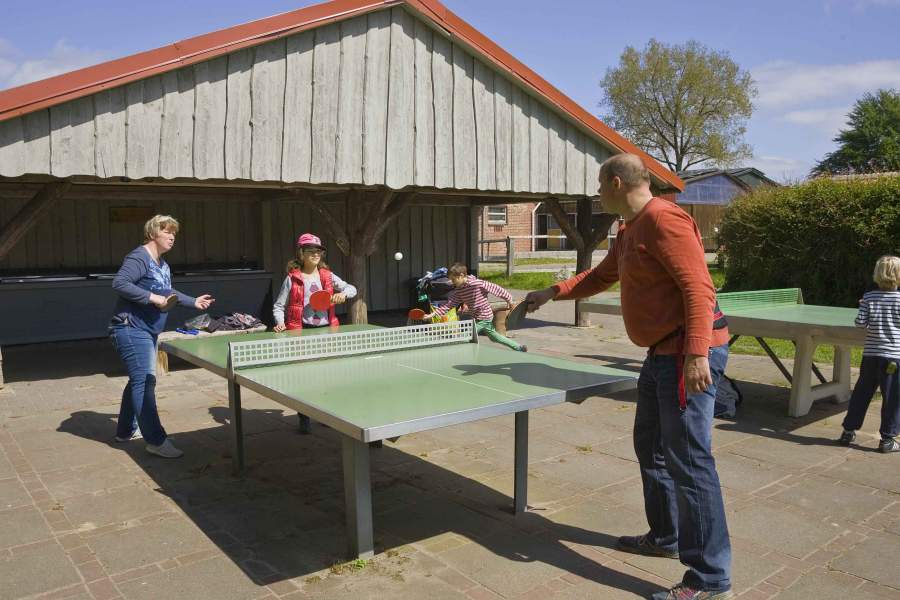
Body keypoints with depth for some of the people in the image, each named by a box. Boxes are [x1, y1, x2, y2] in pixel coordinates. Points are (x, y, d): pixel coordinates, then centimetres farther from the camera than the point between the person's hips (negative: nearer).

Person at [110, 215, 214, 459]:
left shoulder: (163, 264, 15)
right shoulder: (139, 257, -14)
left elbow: (168, 293, 28)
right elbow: (119, 283, -25)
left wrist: (194, 302, 28)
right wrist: (152, 298, -25)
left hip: (147, 332, 10)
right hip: (131, 330, -10)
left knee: (138, 381, 18)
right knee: (145, 381, -13)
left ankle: (126, 430, 32)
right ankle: (156, 441, -13)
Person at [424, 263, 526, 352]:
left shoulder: (478, 283, -25)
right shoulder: (458, 291, -4)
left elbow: (496, 289, -15)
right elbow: (449, 305, -6)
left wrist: (508, 299, -5)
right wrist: (433, 314, -16)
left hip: (484, 317, -8)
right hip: (476, 317, 8)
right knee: (494, 336, 22)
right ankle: (519, 347, 35)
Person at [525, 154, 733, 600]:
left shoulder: (663, 219, -15)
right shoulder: (628, 232, 16)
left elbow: (698, 288, -22)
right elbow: (600, 277, 32)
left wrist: (696, 354, -28)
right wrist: (553, 293, 30)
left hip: (689, 353, -11)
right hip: (662, 353, 11)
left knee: (688, 459, -7)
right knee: (650, 447, 19)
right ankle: (666, 537, 36)